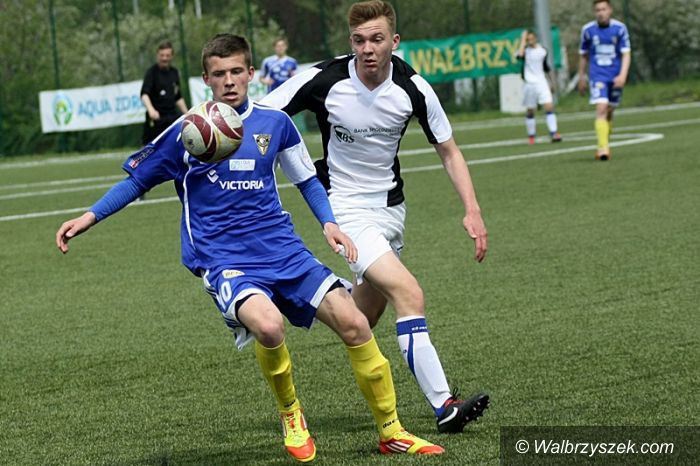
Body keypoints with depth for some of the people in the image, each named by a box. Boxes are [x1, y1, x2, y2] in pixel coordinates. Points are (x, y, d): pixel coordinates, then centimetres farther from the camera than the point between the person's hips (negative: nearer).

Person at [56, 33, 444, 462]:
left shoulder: (275, 122, 6)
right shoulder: (187, 132, -2)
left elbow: (307, 178, 20)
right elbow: (138, 180, 10)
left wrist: (329, 222, 5)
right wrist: (89, 217, 3)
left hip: (283, 249, 4)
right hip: (224, 261, -3)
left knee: (354, 323, -9)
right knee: (268, 325, -34)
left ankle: (392, 433, 9)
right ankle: (291, 415, -4)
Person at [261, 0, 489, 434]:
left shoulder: (412, 88, -11)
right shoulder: (323, 80, -19)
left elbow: (449, 151, 0)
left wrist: (473, 211, -9)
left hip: (390, 204, 5)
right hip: (345, 206, -5)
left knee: (367, 317, 14)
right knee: (409, 294, -23)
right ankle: (443, 406, -23)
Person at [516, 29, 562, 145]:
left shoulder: (542, 51, 7)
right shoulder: (525, 50, -4)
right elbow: (519, 55, -29)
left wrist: (551, 82, 22)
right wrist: (523, 41, -20)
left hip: (542, 83, 2)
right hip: (529, 83, -2)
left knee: (549, 106, -11)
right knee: (530, 111, 5)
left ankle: (553, 133, -12)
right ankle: (531, 135, 17)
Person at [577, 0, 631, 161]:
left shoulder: (620, 29, -3)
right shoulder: (587, 30, -1)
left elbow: (626, 54, -4)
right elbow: (584, 56, 11)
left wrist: (622, 75, -17)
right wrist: (581, 78, 15)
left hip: (615, 77, 1)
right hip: (597, 76, -1)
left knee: (609, 112, 9)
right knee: (601, 109, -18)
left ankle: (604, 145, 26)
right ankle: (603, 149, -24)